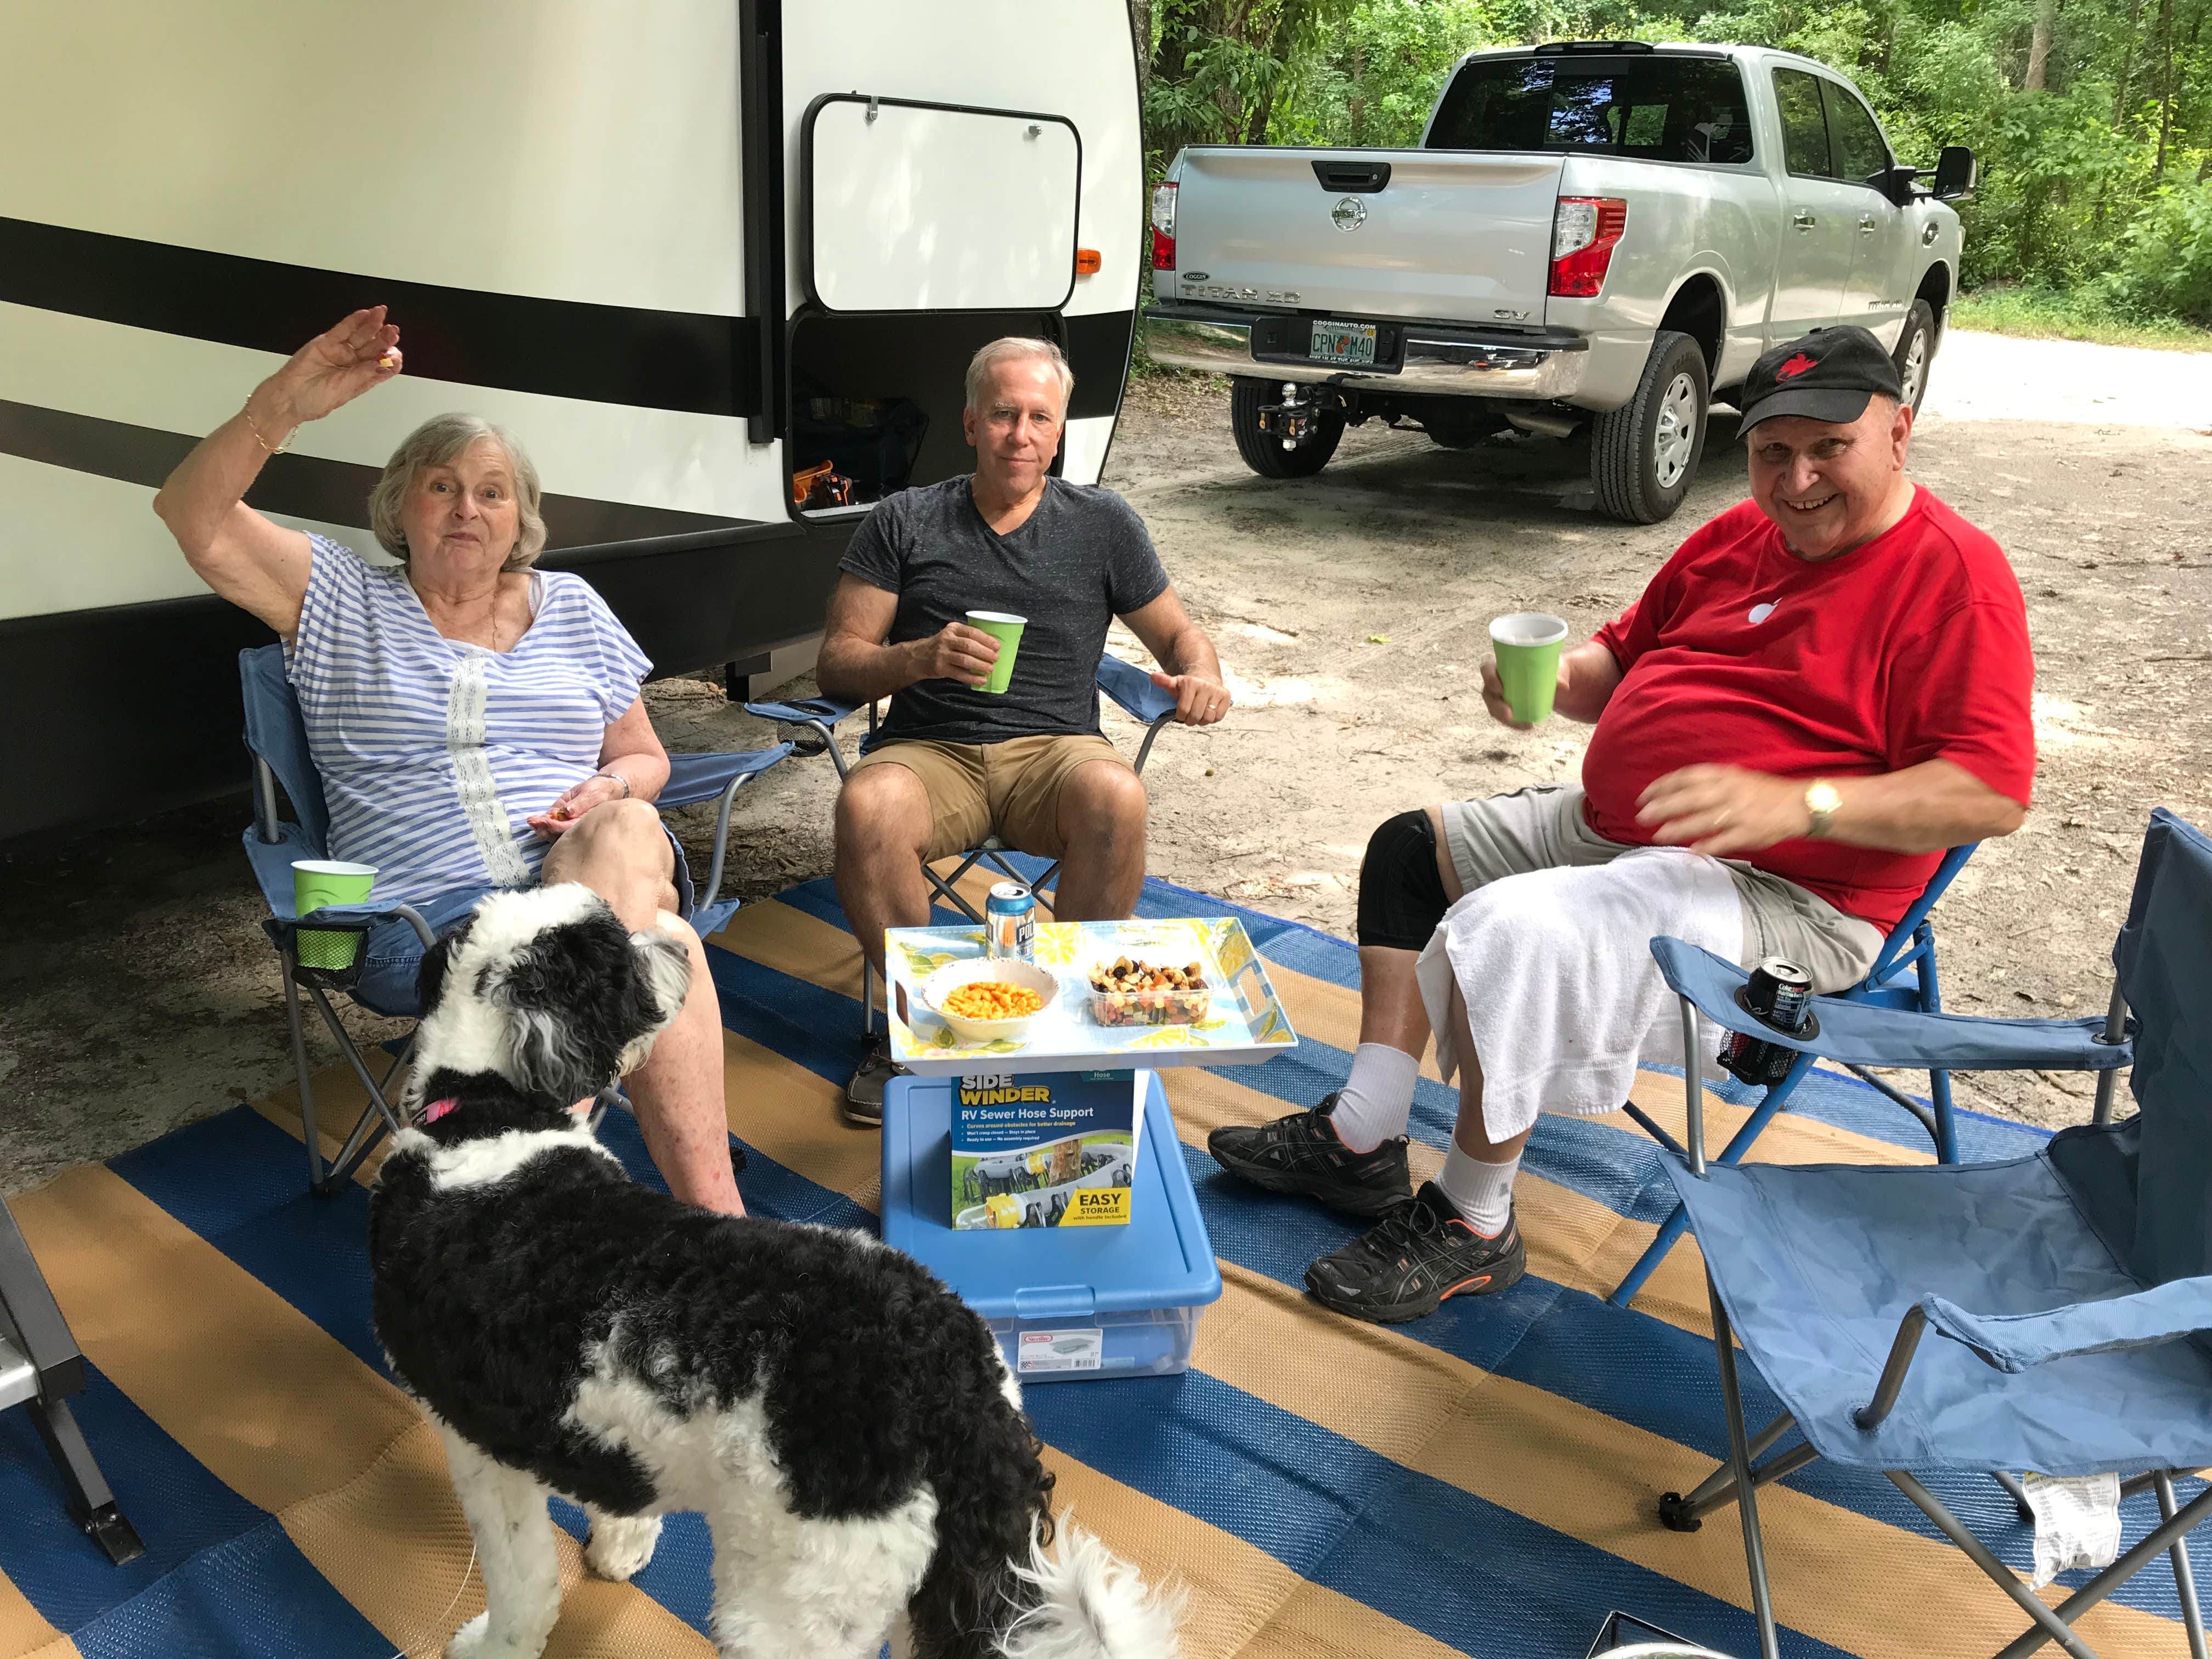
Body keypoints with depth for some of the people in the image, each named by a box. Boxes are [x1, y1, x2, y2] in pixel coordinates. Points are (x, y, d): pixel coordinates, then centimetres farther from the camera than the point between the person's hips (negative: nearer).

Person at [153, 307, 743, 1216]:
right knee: (652, 943, -34)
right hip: (422, 911, -3)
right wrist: (282, 406, -16)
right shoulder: (343, 598, 15)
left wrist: (614, 790, -2)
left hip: (600, 873, 3)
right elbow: (195, 519, -1)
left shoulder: (571, 606, 22)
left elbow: (646, 760, 23)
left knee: (628, 833, -36)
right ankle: (710, 1208, -33)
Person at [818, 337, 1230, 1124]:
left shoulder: (1103, 521, 12)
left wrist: (1199, 676, -7)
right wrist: (921, 658, -15)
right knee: (867, 806, -35)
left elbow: (1177, 633, 18)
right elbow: (836, 662, 6)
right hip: (929, 749, 0)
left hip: (1054, 749, 0)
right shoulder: (904, 521, 10)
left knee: (1115, 795, -36)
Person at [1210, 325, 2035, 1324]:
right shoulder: (1740, 535, 11)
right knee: (1411, 849, 12)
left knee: (1512, 934, -31)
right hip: (1609, 827, 10)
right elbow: (1626, 657, 22)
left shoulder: (1954, 575, -14)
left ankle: (1471, 1227, -11)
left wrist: (1798, 803, -34)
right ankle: (1360, 1141, 7)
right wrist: (1557, 681, -2)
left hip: (1781, 896, -10)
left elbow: (1994, 792, -22)